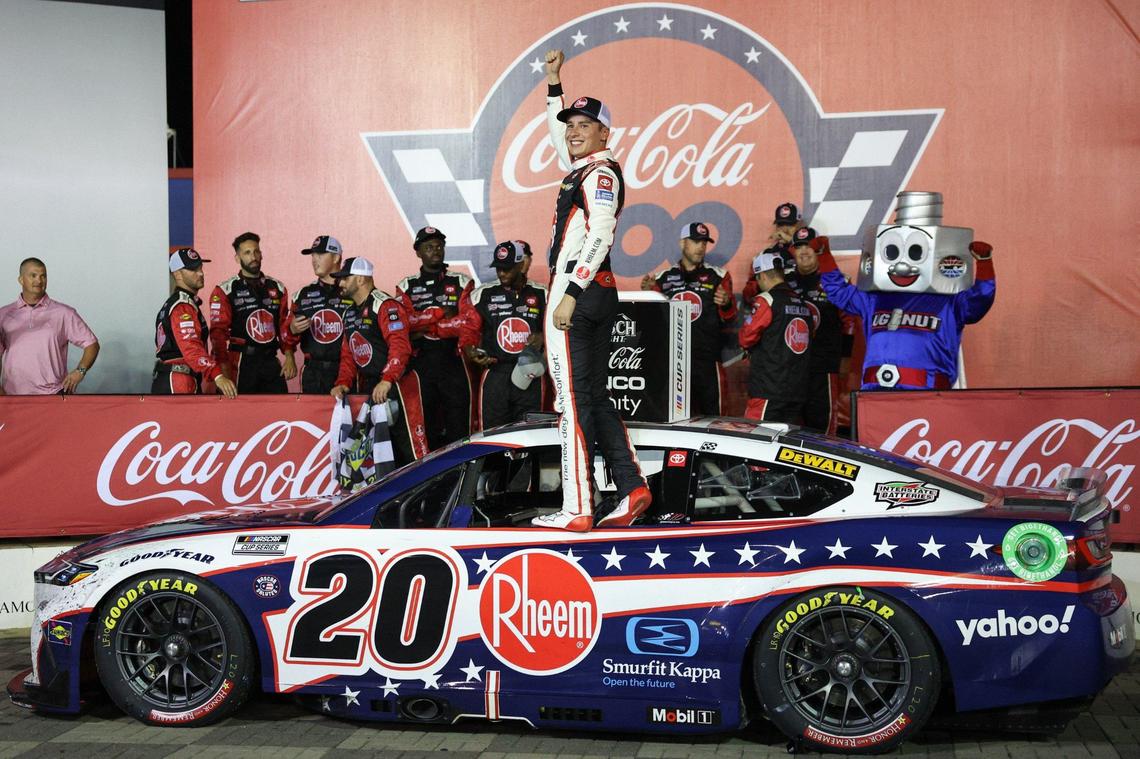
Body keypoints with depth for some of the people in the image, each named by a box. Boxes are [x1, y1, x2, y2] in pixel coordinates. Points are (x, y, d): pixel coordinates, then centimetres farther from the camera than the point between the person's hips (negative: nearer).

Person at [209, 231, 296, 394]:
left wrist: (289, 357, 1)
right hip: (242, 364, -4)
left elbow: (285, 325, 13)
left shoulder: (277, 288, 13)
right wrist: (225, 371, -14)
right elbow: (218, 333, -7)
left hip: (271, 362, 4)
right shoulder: (225, 291, -2)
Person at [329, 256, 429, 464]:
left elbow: (400, 346, -24)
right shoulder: (350, 312, 17)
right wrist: (343, 383, 3)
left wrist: (387, 380, -32)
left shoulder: (386, 305, -13)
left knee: (408, 443, -9)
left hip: (396, 384, -9)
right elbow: (348, 353, 18)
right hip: (367, 386, 9)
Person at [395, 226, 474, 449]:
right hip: (420, 363, 1)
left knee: (459, 427, -3)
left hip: (454, 361, -1)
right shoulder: (406, 287, 12)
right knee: (424, 425, 4)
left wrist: (425, 327, -9)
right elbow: (405, 321, -5)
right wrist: (440, 312, -9)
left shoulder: (461, 283, 8)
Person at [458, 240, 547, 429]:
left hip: (530, 376, 0)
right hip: (495, 376, 0)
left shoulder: (542, 295, 9)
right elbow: (468, 332, 9)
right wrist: (471, 352, -11)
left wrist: (542, 337, -10)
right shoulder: (482, 295, 9)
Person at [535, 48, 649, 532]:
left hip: (577, 294, -10)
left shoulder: (601, 173, -8)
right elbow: (556, 133, 39)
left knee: (573, 400, -10)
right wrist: (554, 83, 34)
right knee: (594, 396, 11)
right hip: (600, 294, 10)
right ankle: (631, 488, 9)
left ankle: (577, 509, -10)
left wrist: (570, 293, -23)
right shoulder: (582, 167, 19)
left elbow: (599, 239, -19)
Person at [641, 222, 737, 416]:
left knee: (711, 415, -4)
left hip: (706, 360, -2)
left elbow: (728, 320, 5)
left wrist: (726, 304, -16)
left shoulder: (717, 276, 7)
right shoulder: (665, 277, 12)